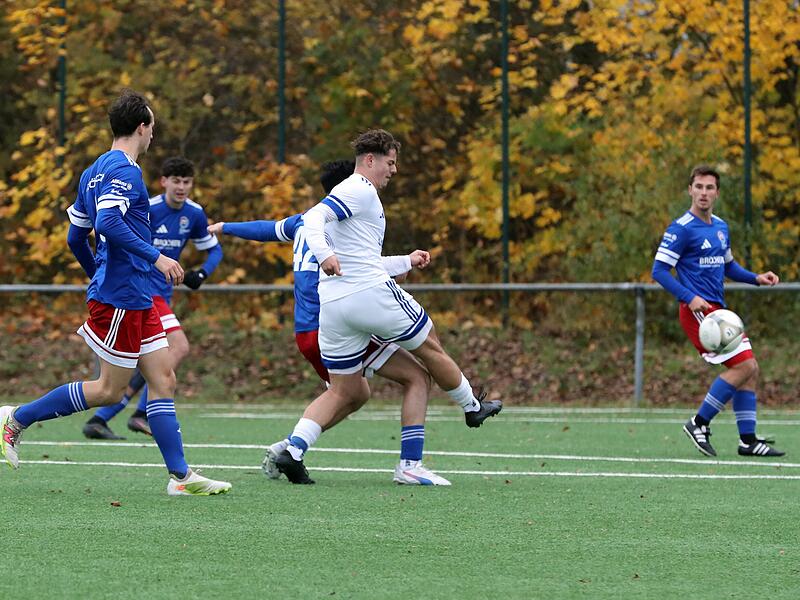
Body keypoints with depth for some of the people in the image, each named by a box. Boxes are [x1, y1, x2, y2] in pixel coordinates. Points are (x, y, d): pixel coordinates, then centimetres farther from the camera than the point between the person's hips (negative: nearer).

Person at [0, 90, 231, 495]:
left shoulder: (94, 172, 15)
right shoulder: (124, 170, -14)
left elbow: (76, 237, 21)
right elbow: (108, 222, -29)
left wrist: (98, 271, 35)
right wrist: (155, 257, -27)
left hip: (137, 298, 10)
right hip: (120, 296, -10)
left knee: (163, 380, 5)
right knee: (109, 390, -2)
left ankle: (180, 475, 3)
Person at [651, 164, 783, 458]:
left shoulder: (720, 227, 14)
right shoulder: (681, 229, -11)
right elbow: (659, 271, -13)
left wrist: (756, 278, 11)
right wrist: (690, 298, -23)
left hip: (717, 310, 9)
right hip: (697, 310, -9)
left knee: (750, 369, 6)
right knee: (744, 365, -15)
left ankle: (748, 439, 12)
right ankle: (699, 423, -6)